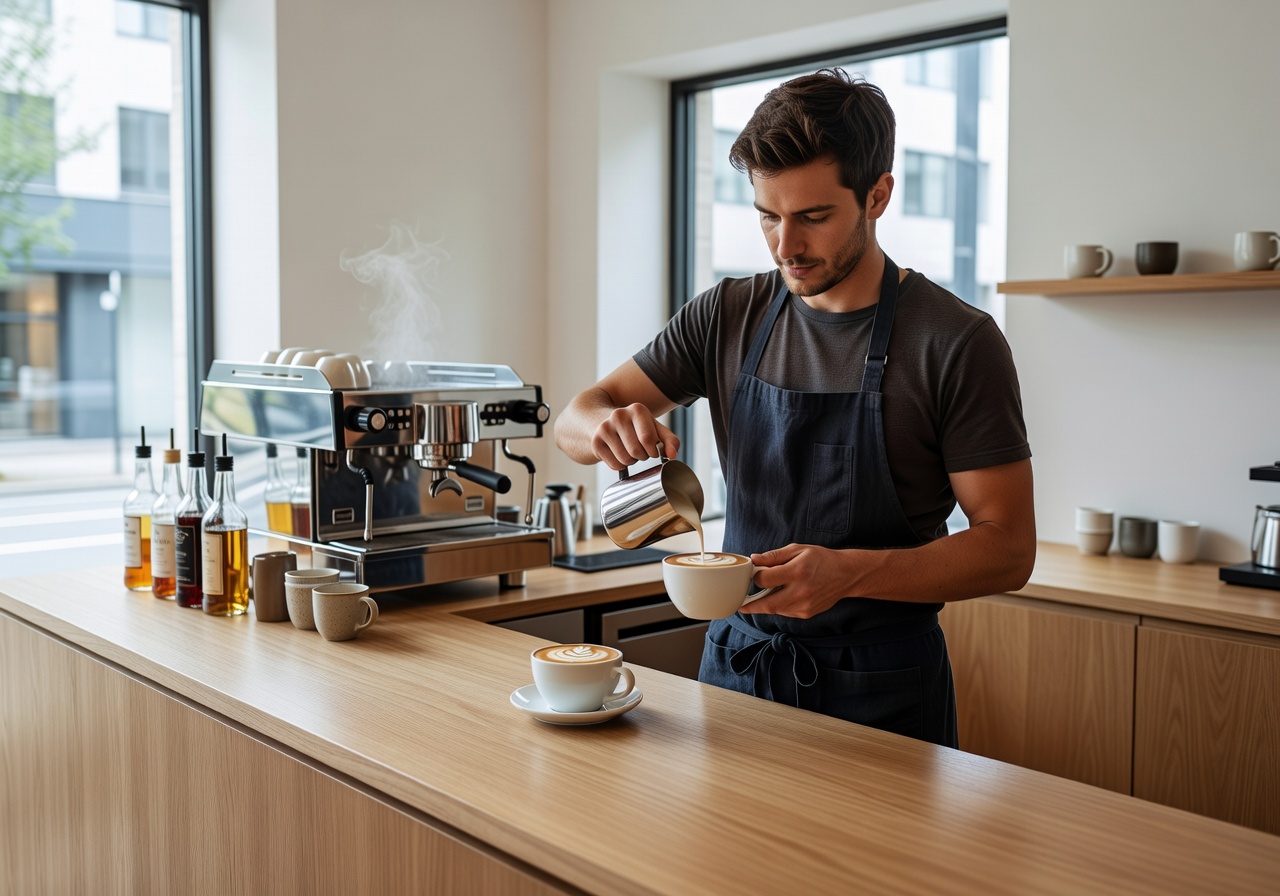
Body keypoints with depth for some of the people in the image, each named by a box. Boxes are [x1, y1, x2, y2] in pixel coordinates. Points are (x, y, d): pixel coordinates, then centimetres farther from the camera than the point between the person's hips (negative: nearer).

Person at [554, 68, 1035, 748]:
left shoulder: (957, 342, -13)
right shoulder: (727, 317, 0)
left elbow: (1008, 549, -13)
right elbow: (573, 422, 3)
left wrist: (849, 573, -29)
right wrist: (606, 424, -22)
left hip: (879, 691, -4)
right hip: (734, 662, 4)